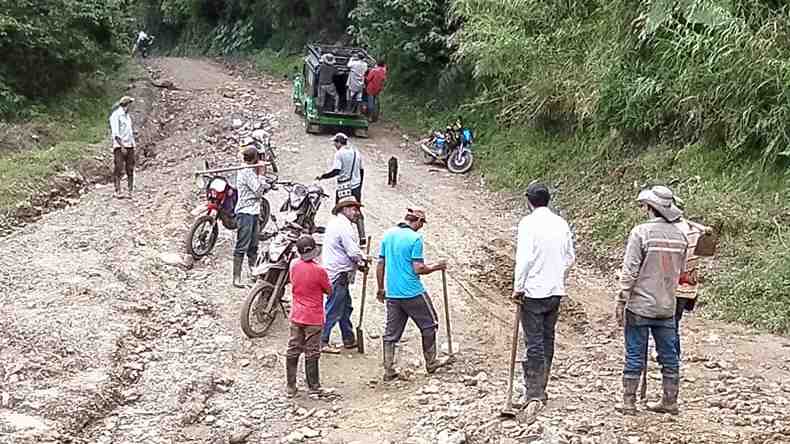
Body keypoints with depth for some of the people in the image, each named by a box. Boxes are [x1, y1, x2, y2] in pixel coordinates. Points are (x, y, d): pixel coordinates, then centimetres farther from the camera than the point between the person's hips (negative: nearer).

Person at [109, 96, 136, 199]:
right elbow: (115, 133, -13)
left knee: (130, 170, 2)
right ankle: (117, 191, -12)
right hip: (119, 146, -7)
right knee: (119, 169, -11)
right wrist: (122, 146, -19)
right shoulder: (116, 115, -6)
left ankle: (130, 192, 3)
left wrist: (133, 146, 14)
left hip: (129, 146, 7)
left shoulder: (127, 115, 18)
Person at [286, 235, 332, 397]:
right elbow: (329, 291, -4)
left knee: (293, 352, 11)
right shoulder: (319, 270, -17)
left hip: (296, 316, 4)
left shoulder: (294, 267, -4)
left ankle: (290, 387, 15)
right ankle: (313, 387, 14)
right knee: (311, 354, 5)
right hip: (313, 318, -4)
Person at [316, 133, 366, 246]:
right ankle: (362, 238, 6)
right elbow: (361, 170, 14)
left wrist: (322, 176, -8)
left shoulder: (339, 153, -11)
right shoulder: (356, 152, 10)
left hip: (344, 188, -6)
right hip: (356, 187, 6)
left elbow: (336, 171, -19)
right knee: (357, 213, 10)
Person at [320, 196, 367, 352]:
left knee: (345, 307, 18)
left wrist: (358, 261, 12)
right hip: (338, 274, -11)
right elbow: (353, 251, -18)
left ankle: (349, 340, 27)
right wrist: (362, 262, 1)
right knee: (334, 310, -4)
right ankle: (322, 342, 2)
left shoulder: (334, 222, 16)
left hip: (334, 271, 11)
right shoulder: (344, 225, -17)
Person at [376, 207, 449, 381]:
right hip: (413, 293, -6)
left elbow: (380, 265, 10)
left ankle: (388, 370, 9)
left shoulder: (387, 235, 7)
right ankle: (431, 363, 24)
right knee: (429, 325, 14)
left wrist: (381, 289, 18)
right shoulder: (415, 238, -13)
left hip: (392, 294, 6)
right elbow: (418, 269, -16)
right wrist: (436, 267, 1)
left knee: (391, 332, 10)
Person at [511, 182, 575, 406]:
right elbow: (570, 257, 12)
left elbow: (524, 258, -18)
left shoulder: (528, 223, -12)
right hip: (556, 291, 6)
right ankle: (540, 389, 23)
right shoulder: (561, 223, 6)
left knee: (534, 343, -3)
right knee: (547, 339, 14)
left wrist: (518, 288, -10)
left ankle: (533, 392, -3)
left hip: (534, 291, -6)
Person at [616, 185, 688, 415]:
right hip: (667, 307, 5)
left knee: (635, 356, 3)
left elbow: (629, 271, -15)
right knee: (669, 355, 12)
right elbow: (681, 270, 12)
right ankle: (670, 402, 20)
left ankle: (629, 402, 9)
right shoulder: (679, 235, 3)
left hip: (640, 306, -5)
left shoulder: (641, 232, -13)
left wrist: (621, 302, -10)